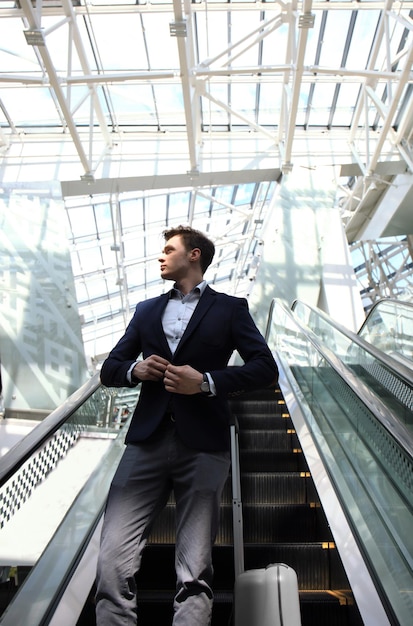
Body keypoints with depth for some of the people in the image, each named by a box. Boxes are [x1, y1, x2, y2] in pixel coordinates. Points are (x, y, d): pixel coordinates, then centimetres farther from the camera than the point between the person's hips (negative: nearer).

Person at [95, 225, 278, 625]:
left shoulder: (230, 308, 9)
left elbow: (266, 368, 0)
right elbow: (108, 370, 18)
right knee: (112, 561, -5)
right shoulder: (146, 310, 21)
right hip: (147, 442, 3)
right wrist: (135, 370, -4)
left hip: (203, 446, -3)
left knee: (194, 573, -1)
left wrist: (206, 382, -12)